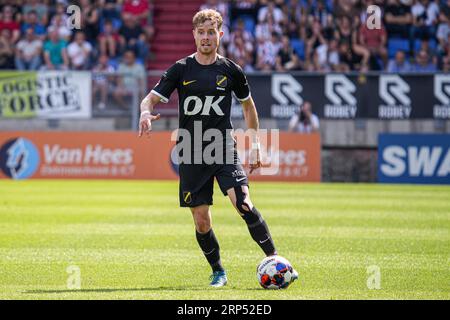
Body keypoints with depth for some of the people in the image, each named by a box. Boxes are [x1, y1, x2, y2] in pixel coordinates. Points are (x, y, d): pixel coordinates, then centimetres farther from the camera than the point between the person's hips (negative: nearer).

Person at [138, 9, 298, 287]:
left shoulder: (231, 70, 4)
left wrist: (255, 146, 16)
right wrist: (146, 113, -25)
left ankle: (274, 259, -15)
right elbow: (151, 99, 0)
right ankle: (218, 272, 22)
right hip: (191, 154, 1)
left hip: (224, 149, -1)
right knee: (201, 221, 2)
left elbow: (248, 106, 18)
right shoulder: (181, 69, 2)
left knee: (243, 203, -22)